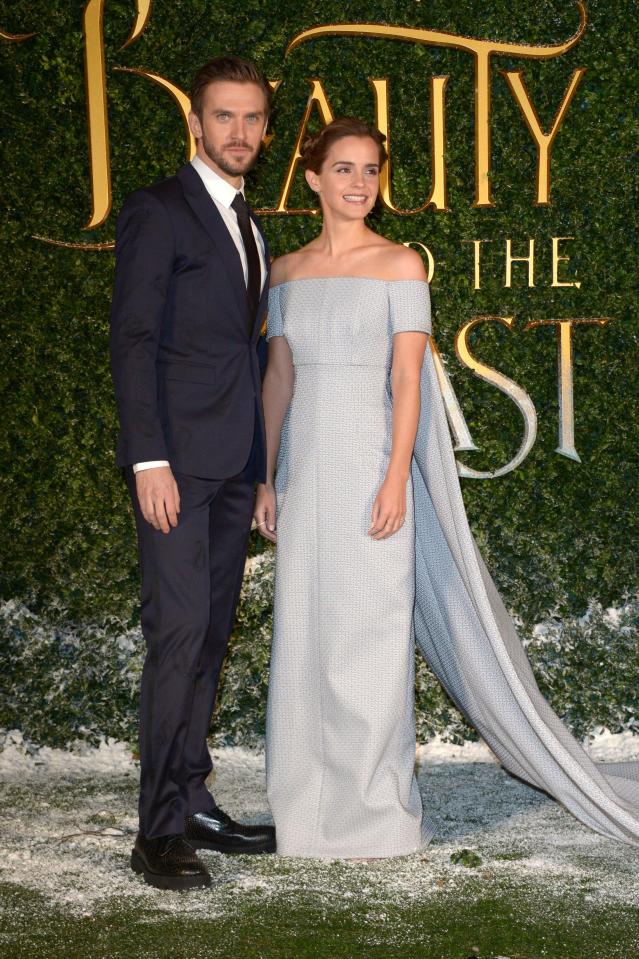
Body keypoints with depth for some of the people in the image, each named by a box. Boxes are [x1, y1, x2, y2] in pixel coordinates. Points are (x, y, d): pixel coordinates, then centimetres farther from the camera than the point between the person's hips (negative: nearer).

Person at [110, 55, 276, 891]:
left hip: (234, 466, 7)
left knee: (210, 635, 8)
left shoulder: (250, 225, 20)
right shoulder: (158, 212, -3)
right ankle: (159, 831, -7)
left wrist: (262, 466, 15)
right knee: (179, 629, -12)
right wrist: (149, 458, -19)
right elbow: (133, 340, -10)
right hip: (176, 460, -7)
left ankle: (192, 803, 15)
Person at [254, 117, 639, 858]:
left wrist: (396, 478, -16)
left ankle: (376, 813, 10)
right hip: (305, 472, 5)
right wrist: (266, 478, 8)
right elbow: (278, 378, 12)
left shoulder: (400, 265, -2)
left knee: (369, 638, -2)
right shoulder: (287, 272, 11)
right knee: (304, 638, 9)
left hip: (369, 465, -5)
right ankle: (312, 807, 21)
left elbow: (408, 379, -8)